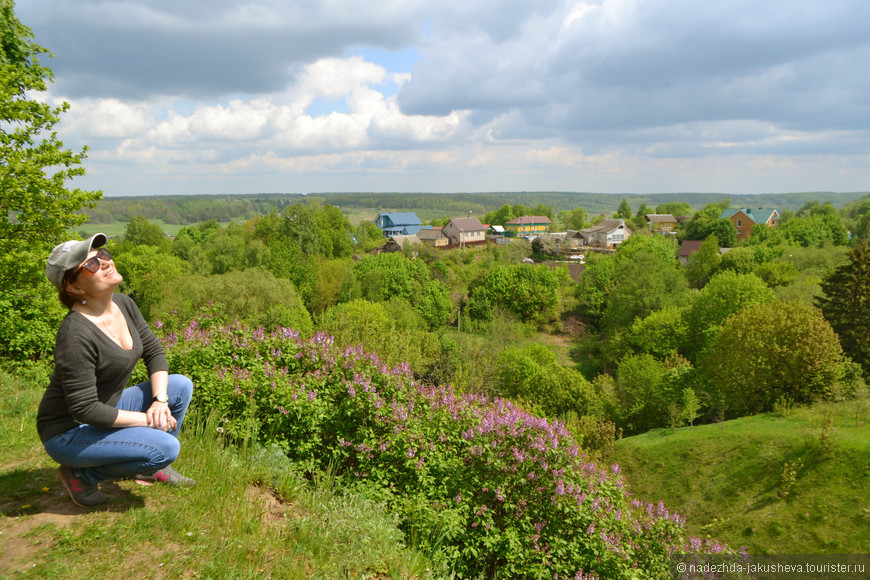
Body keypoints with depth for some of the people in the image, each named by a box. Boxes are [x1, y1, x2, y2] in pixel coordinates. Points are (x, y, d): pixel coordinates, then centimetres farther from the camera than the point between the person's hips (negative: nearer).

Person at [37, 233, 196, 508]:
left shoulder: (123, 304, -4)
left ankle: (153, 467, 13)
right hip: (69, 431, -8)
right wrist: (148, 420, -20)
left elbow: (154, 351, 4)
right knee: (166, 447, -23)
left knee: (181, 385, -3)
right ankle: (81, 474, 0)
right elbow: (84, 409, -27)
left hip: (108, 408, 8)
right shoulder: (76, 335, -29)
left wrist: (160, 401, -11)